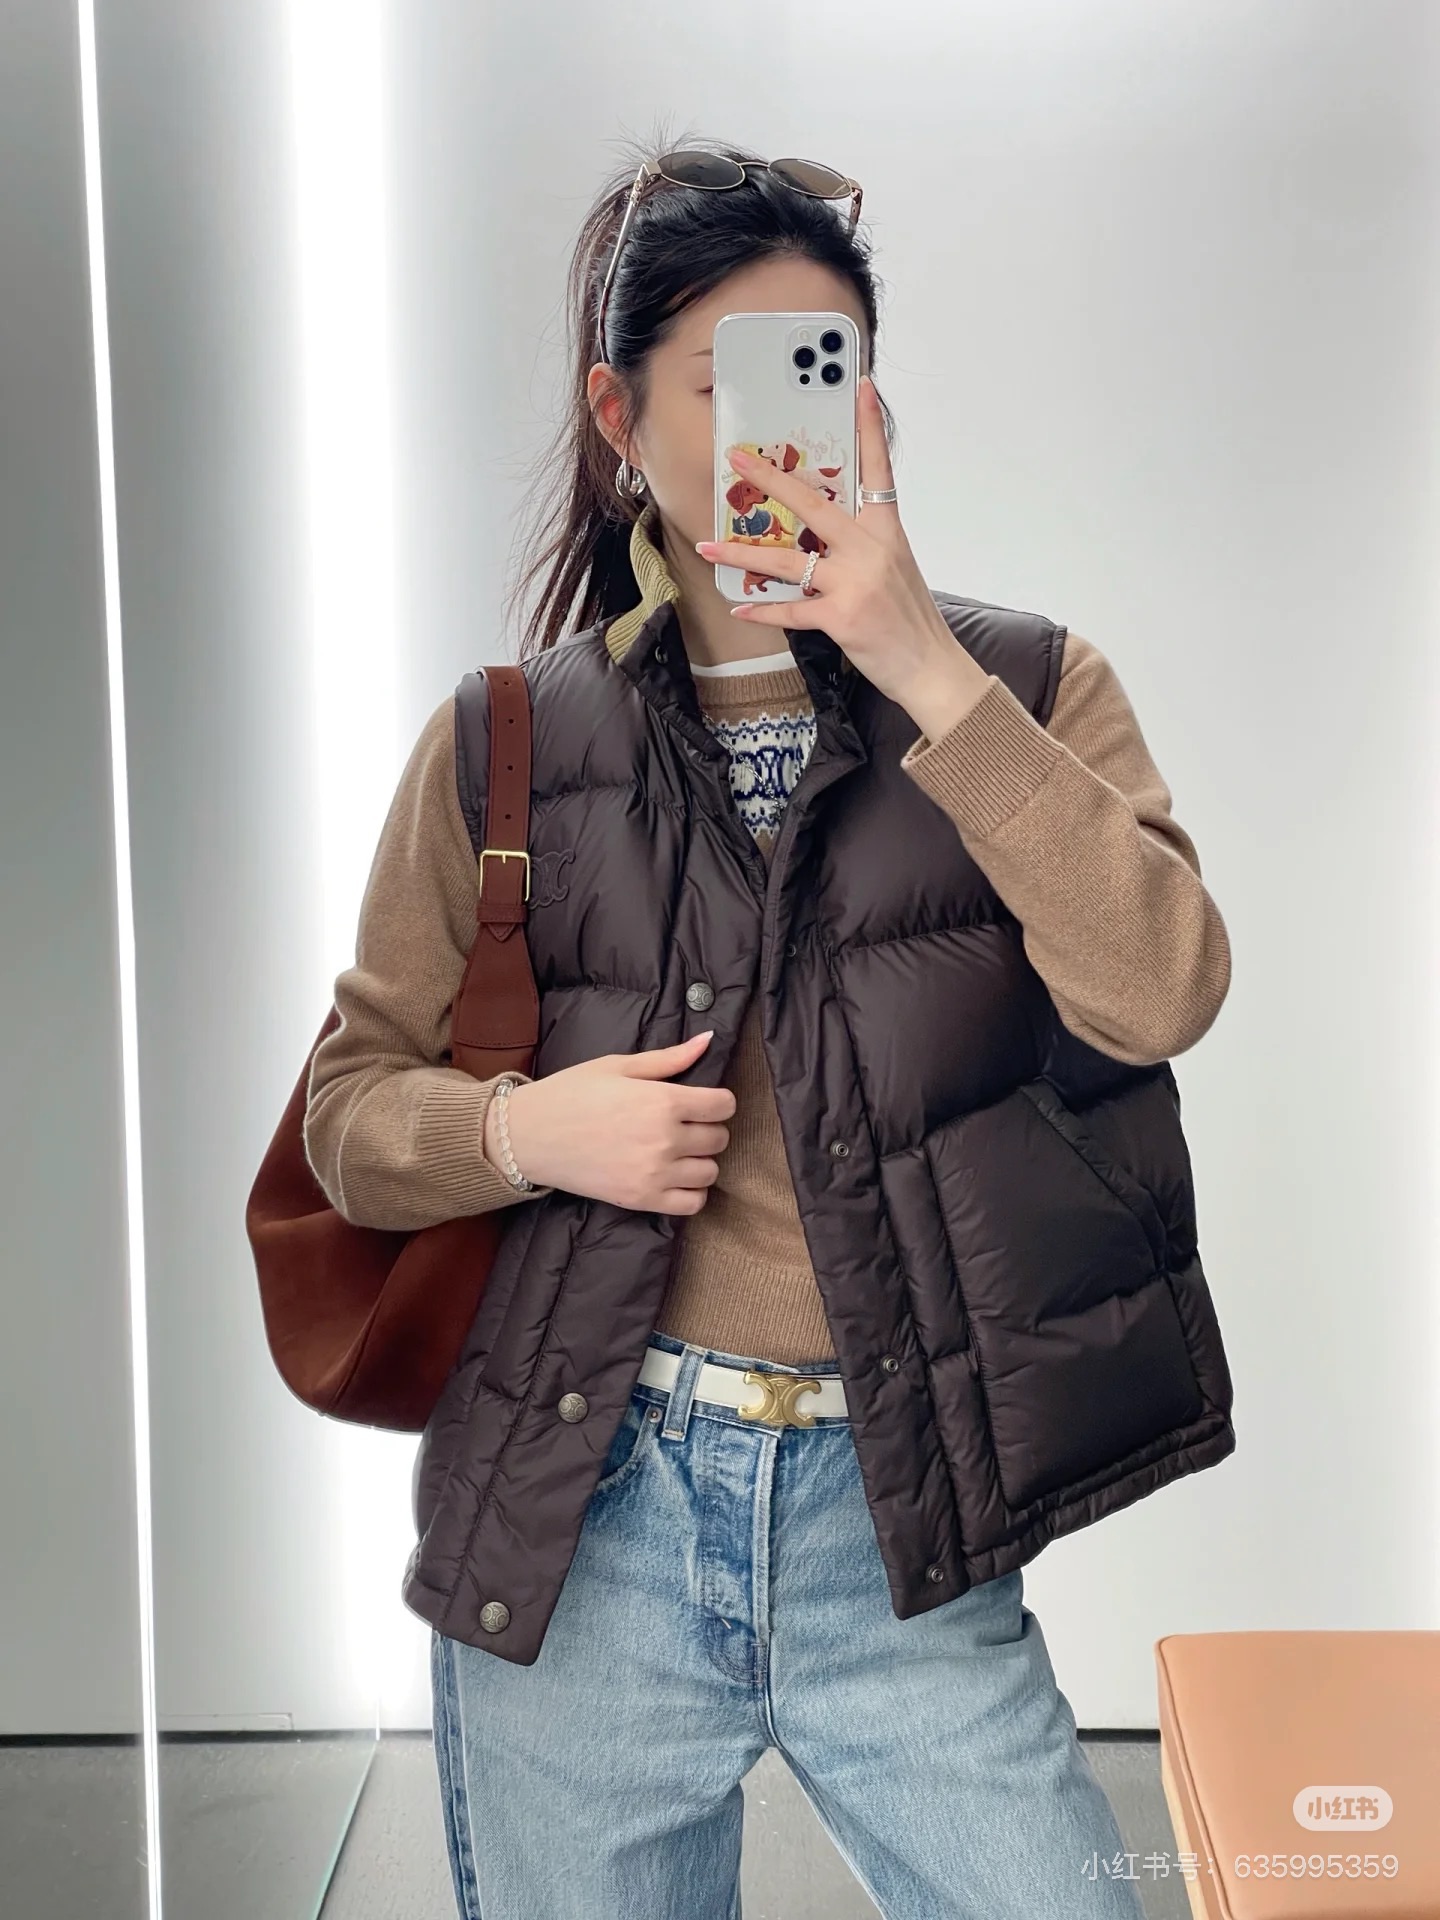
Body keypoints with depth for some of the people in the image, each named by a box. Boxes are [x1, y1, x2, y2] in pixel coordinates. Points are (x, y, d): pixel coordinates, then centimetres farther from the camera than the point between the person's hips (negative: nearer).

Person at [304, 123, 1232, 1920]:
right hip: (582, 1530, 1)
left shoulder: (1023, 693, 2)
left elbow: (1161, 994, -15)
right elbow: (352, 1107, 7)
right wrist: (523, 1127, -14)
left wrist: (923, 671, -19)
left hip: (901, 1535, 0)